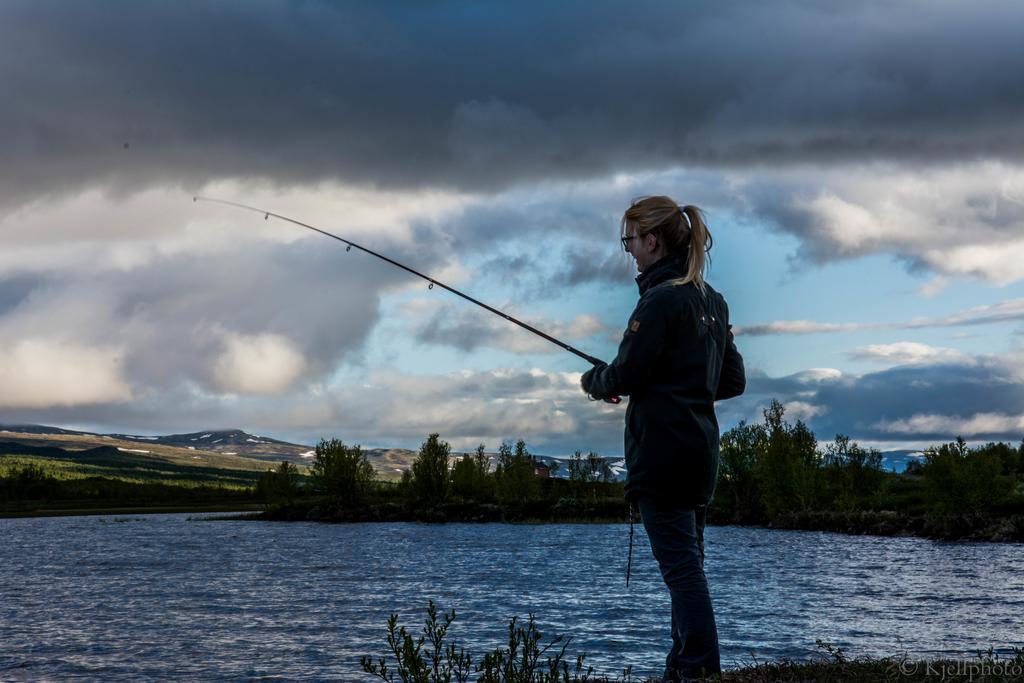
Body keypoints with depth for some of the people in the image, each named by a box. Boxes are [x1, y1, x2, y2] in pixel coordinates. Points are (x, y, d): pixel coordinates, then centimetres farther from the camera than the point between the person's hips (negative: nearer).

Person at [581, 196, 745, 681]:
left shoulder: (662, 299, -13)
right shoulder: (713, 301, 14)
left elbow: (624, 376, -14)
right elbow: (733, 381, 18)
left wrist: (592, 380, 6)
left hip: (661, 450, -9)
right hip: (700, 450, 9)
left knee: (680, 564, -9)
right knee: (687, 562, 13)